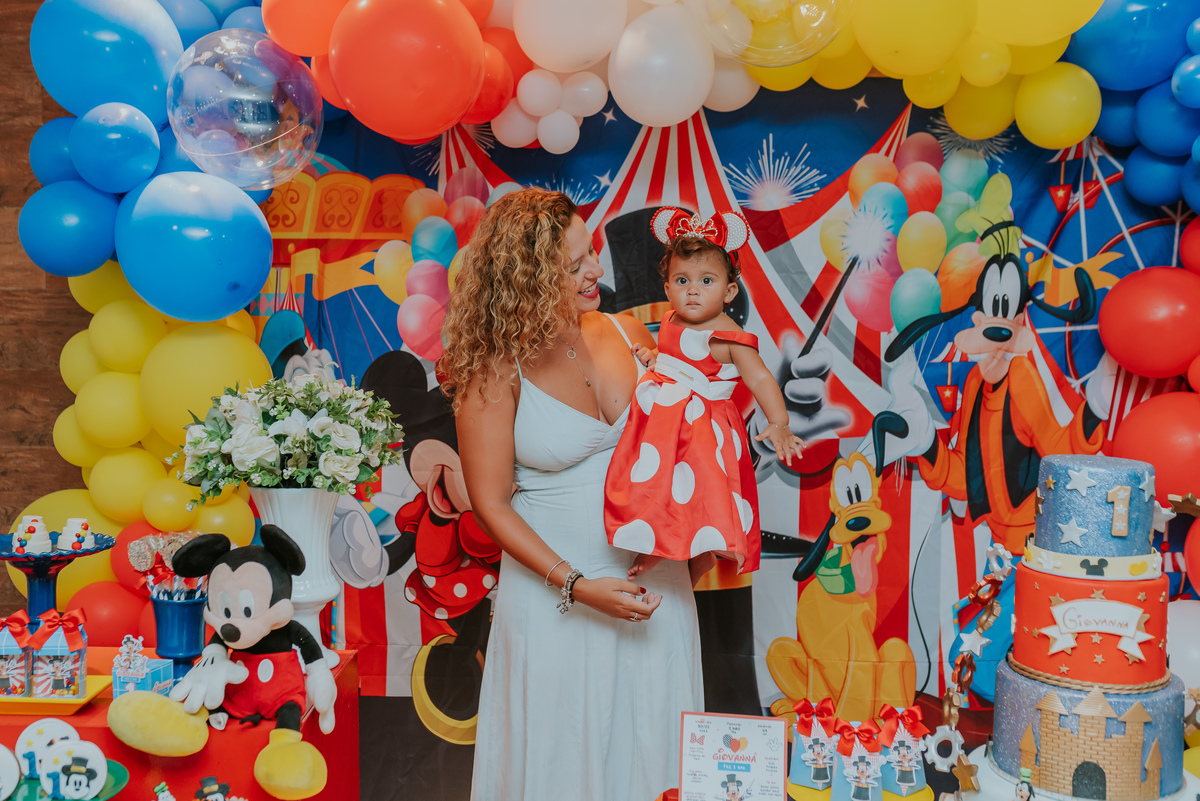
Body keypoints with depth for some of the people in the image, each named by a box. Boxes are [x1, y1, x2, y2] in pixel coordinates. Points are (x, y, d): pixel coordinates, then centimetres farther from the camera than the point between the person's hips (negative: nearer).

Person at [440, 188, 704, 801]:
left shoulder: (627, 334, -1)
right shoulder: (495, 371, -15)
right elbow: (491, 505, -11)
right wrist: (576, 585, -17)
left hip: (654, 573, 4)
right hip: (553, 580, -4)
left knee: (650, 739, 18)